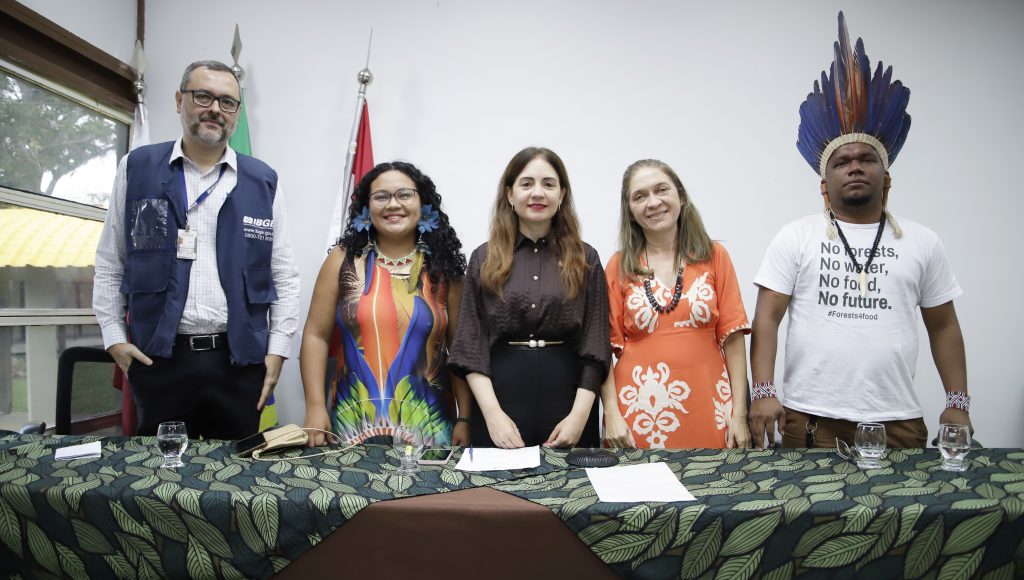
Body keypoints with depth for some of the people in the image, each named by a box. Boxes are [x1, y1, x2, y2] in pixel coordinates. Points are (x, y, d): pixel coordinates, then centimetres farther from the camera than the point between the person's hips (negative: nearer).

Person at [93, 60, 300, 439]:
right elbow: (109, 264, 9)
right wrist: (113, 337, 2)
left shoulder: (263, 181, 4)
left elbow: (284, 277, 4)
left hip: (239, 360, 0)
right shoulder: (136, 169, 5)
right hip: (157, 357, 0)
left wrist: (278, 350, -1)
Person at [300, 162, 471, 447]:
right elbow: (316, 335, 2)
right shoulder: (343, 260, 2)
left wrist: (465, 418, -1)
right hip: (354, 421, 0)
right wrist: (315, 406, -6)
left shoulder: (443, 267, 2)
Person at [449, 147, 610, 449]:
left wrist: (580, 414, -9)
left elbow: (595, 345, 1)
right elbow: (471, 345, 1)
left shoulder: (586, 259, 4)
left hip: (566, 397, 0)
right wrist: (493, 412, -10)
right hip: (501, 394, 0)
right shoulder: (484, 259, 4)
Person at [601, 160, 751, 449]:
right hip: (640, 414, 0)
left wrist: (740, 414, -2)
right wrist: (611, 414, -8)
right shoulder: (618, 267, 3)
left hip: (706, 412, 1)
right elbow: (606, 346, 1)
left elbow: (732, 338, 2)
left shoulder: (715, 257, 4)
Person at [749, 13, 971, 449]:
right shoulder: (794, 239, 1)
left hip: (898, 422, 2)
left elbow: (943, 327, 13)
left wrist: (958, 404, 7)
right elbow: (766, 319, -3)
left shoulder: (922, 243, 10)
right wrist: (764, 392, -13)